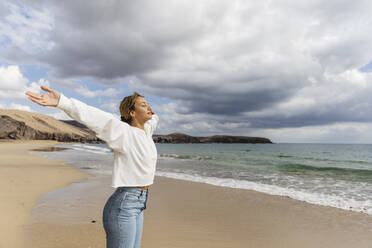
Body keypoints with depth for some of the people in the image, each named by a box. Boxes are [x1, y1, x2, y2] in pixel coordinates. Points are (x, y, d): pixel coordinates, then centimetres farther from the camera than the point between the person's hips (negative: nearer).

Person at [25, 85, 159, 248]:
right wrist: (62, 102, -41)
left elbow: (153, 119, 31)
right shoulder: (125, 132, -15)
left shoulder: (146, 131, 8)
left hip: (137, 205, 9)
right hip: (123, 206, -9)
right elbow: (94, 116, -29)